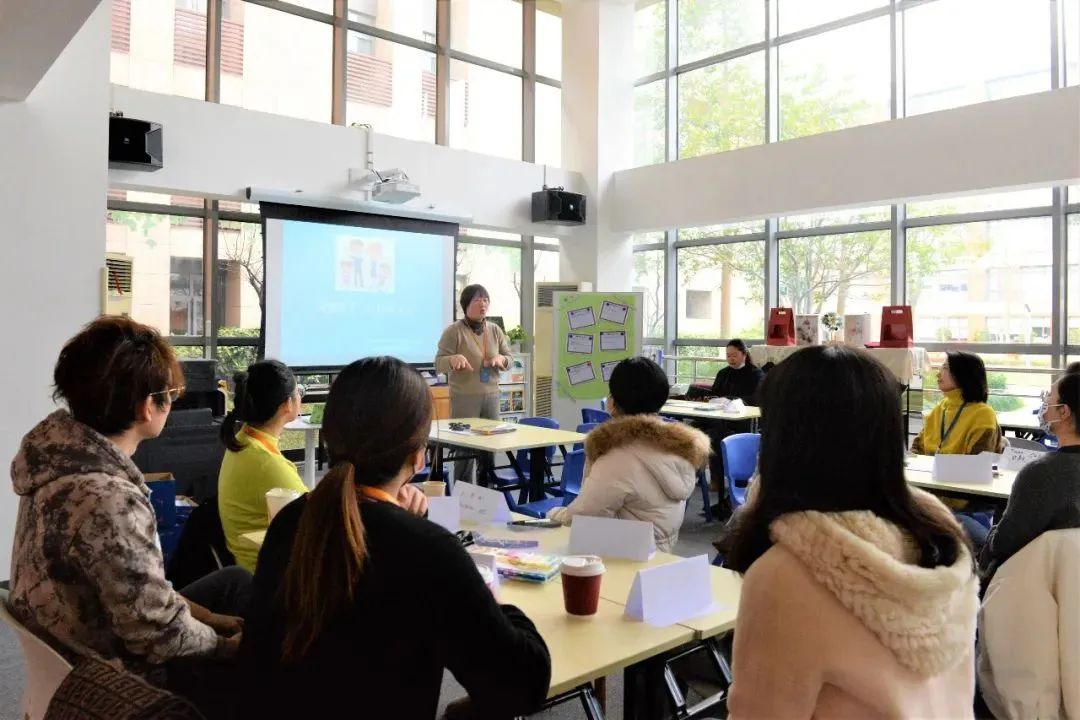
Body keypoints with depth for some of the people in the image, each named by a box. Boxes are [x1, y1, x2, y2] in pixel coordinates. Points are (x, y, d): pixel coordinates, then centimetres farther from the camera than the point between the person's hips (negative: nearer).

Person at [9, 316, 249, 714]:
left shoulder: (61, 440, -7)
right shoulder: (107, 499, -36)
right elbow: (161, 637, -28)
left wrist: (198, 613, 3)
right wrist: (225, 643, -9)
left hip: (79, 639, 9)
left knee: (235, 580, 20)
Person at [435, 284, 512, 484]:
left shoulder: (495, 330, 10)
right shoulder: (454, 331, -6)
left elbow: (509, 359, 15)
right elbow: (439, 363, -10)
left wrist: (501, 359, -9)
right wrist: (454, 359, -31)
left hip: (491, 396, 5)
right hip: (464, 398, -5)